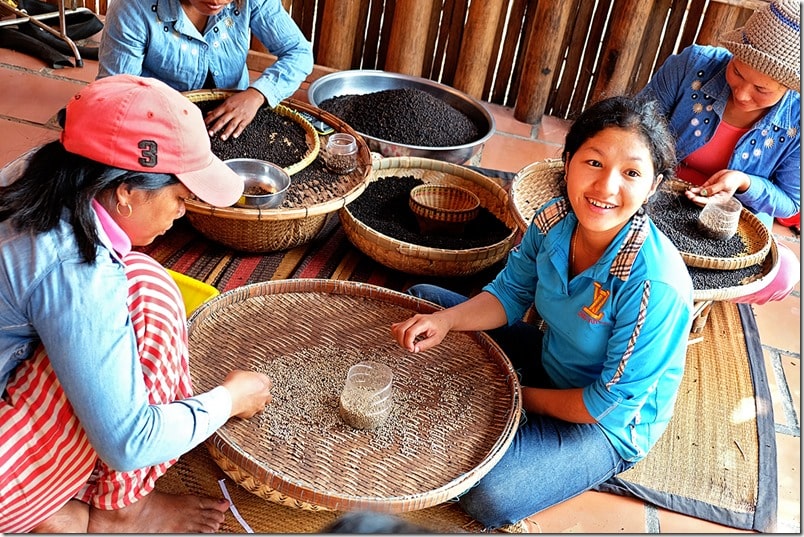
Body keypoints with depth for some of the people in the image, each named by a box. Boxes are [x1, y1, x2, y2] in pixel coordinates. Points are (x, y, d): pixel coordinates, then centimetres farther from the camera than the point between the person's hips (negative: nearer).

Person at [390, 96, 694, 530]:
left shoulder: (656, 285, -35)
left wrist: (521, 396, -13)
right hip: (547, 361, 6)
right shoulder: (554, 220, -17)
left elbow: (611, 405, -25)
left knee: (486, 496, -29)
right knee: (421, 299, 7)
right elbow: (509, 294, -3)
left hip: (611, 426, -6)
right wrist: (444, 321, -22)